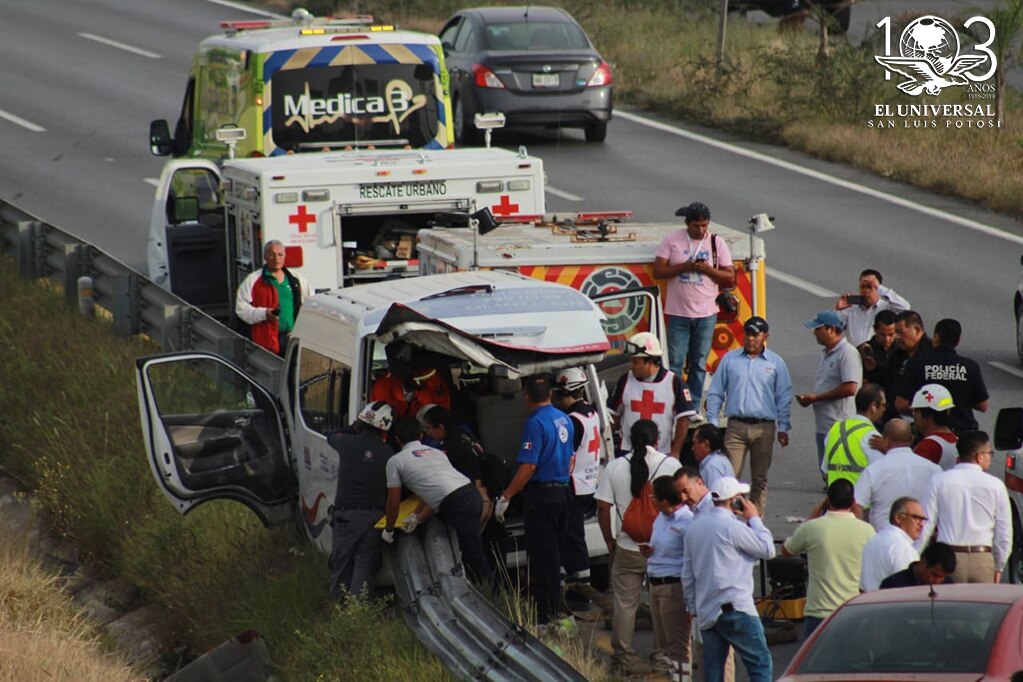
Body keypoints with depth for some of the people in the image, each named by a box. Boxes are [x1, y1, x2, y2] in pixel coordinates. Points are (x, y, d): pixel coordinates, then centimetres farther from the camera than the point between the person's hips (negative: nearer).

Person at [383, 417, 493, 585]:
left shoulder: (396, 461, 11)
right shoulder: (436, 452, 30)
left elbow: (393, 503, 15)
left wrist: (388, 530, 31)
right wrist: (418, 518, 46)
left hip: (457, 505, -7)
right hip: (473, 494, 7)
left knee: (475, 558, -7)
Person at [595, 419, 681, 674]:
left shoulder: (614, 467, -3)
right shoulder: (671, 464, -6)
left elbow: (603, 508, -4)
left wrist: (610, 541, 8)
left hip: (628, 548, 0)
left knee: (625, 603, 9)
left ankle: (624, 656, 12)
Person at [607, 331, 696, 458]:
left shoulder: (674, 382, -6)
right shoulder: (625, 381, 2)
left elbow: (683, 420, -4)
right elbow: (613, 414, 10)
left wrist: (675, 452, -7)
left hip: (662, 453, -2)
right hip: (628, 452, 2)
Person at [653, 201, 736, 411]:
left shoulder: (717, 243, 4)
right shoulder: (671, 241, 0)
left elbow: (730, 277, 3)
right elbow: (658, 271, -4)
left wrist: (708, 269, -14)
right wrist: (684, 267, -16)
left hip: (706, 314, 2)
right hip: (678, 313, -1)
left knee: (699, 364, 6)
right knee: (675, 364, -3)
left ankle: (693, 409, 12)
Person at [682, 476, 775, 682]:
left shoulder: (694, 527, 12)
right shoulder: (732, 526, -12)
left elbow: (687, 573, 17)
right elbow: (768, 549, -5)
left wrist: (693, 606, 24)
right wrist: (754, 519, 5)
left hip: (706, 611, 8)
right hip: (735, 607, -8)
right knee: (760, 663, -4)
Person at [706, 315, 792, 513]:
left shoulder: (776, 363, 7)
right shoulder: (730, 359, 8)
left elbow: (784, 398, 9)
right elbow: (715, 392, 10)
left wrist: (783, 428, 3)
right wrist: (713, 422, 3)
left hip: (764, 428, 0)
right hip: (736, 427, 0)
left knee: (760, 479, 6)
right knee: (730, 475, -9)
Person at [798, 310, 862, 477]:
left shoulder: (847, 353, -13)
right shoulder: (826, 354, 18)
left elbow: (850, 388, -21)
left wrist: (816, 397, -16)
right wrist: (809, 398, 4)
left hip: (840, 427, -10)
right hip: (824, 425, 10)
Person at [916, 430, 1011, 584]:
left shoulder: (939, 481, -1)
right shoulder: (995, 485, 1)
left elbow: (925, 525, -1)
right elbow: (1005, 532, 4)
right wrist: (998, 567, 16)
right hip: (983, 560, 0)